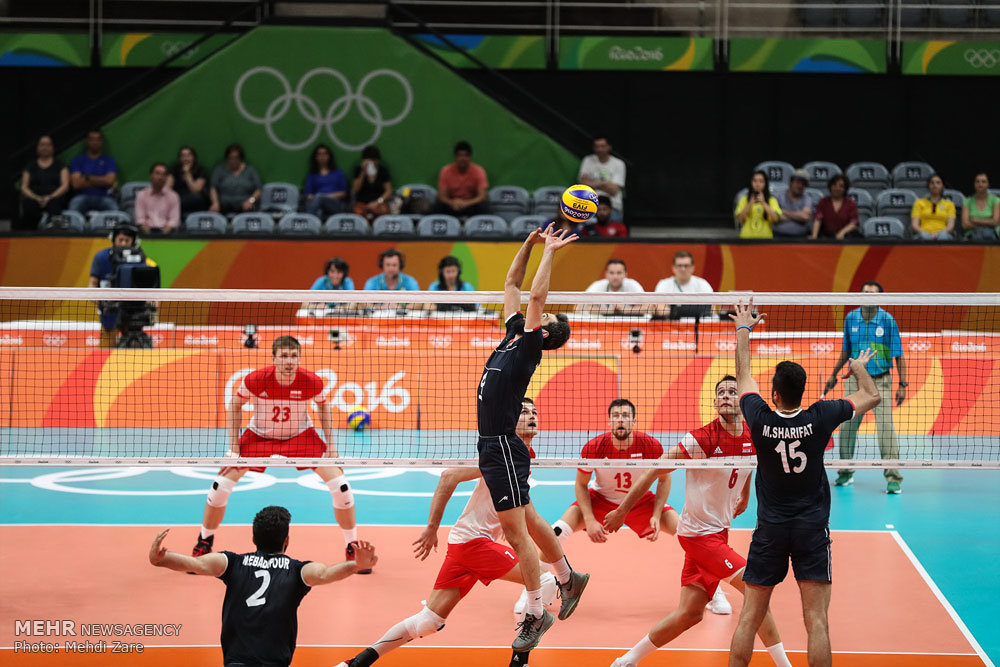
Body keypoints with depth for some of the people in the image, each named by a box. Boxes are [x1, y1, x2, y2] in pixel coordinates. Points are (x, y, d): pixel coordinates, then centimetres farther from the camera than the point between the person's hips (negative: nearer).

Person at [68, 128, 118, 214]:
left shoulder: (109, 161, 14)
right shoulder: (77, 160, 13)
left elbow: (109, 181, -2)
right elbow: (76, 183, -2)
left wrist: (87, 178, 0)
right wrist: (101, 182, -1)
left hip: (103, 197, 0)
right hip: (82, 196, 0)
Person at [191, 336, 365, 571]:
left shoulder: (311, 382, -26)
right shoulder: (255, 380, -28)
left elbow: (323, 404, -2)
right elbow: (235, 404, -8)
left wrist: (330, 443, -6)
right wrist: (234, 445, -11)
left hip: (301, 436, 0)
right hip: (259, 435, 0)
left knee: (340, 486, -12)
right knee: (221, 485, -9)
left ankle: (353, 548, 8)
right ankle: (204, 543, 17)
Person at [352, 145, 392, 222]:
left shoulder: (383, 170, 6)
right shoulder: (358, 169, 7)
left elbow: (388, 191, 4)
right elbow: (355, 189, -3)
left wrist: (378, 202, -12)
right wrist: (363, 173, -11)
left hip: (379, 203, 0)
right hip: (362, 202, 0)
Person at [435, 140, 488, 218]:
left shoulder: (478, 171, -10)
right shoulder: (446, 171, -8)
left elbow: (482, 197, -16)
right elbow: (441, 196, -10)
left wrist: (465, 203, -34)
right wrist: (452, 203, -34)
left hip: (471, 205, 0)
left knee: (482, 208, -34)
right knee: (438, 207, -31)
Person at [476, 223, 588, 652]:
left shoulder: (529, 345, -9)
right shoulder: (513, 336, 12)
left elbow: (536, 294, -18)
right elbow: (512, 286, 20)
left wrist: (549, 252, -8)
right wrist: (531, 242, 14)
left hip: (504, 448, -9)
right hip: (493, 445, 9)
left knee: (516, 530, -7)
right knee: (527, 521, 20)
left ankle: (535, 615, -2)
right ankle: (569, 579, 34)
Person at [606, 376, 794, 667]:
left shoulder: (754, 438, 1)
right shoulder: (702, 439, -19)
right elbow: (655, 472, -13)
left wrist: (745, 497, 34)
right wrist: (622, 510, -9)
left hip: (718, 532, 7)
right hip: (699, 532, -7)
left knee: (689, 613, 7)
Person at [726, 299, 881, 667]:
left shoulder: (761, 420, -8)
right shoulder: (820, 418, -10)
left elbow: (743, 375, 11)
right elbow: (871, 396, 7)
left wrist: (743, 328, 25)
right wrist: (860, 368, 28)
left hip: (770, 530, 1)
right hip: (813, 527, -1)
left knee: (749, 619, 6)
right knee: (817, 621, -4)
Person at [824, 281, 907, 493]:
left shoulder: (887, 320, -8)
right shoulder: (850, 318, 2)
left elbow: (898, 355, -5)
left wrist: (902, 384, -9)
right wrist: (834, 374, 16)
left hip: (880, 381, -4)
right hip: (856, 380, 4)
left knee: (885, 428, -12)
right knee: (846, 427, 6)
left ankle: (893, 477, -8)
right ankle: (846, 473, 22)